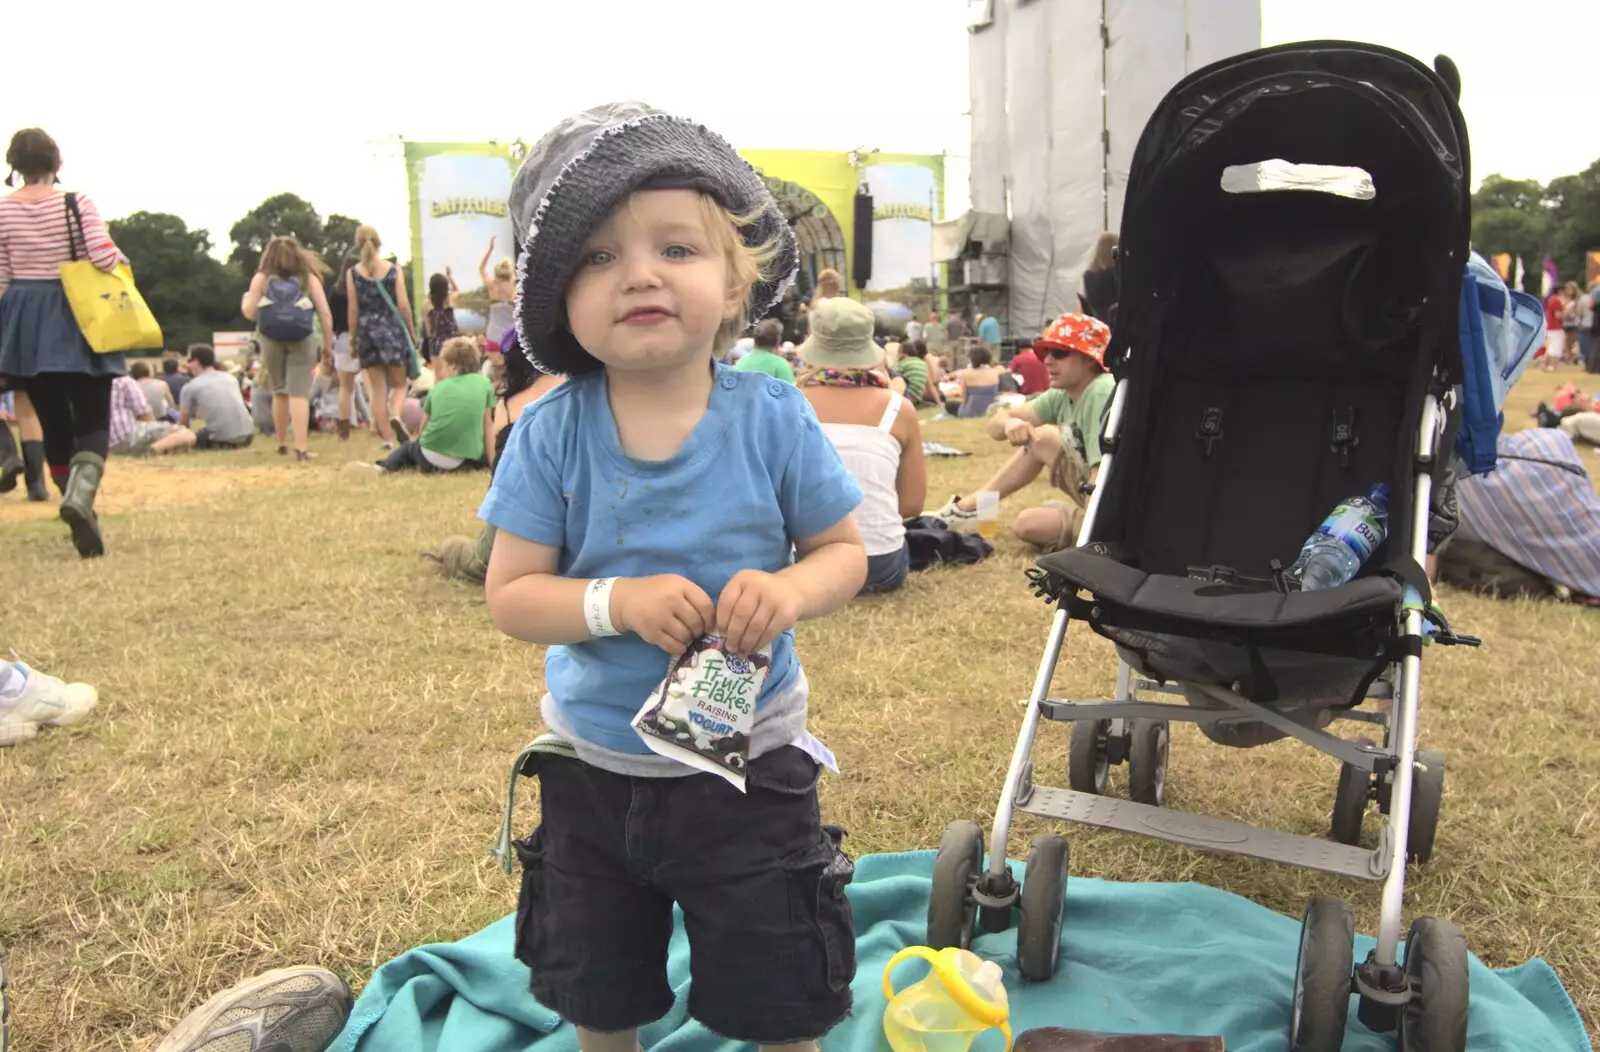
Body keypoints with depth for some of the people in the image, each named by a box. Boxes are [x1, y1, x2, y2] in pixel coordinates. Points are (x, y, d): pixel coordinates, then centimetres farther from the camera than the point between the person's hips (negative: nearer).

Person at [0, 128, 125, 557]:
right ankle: (80, 495, -28)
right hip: (76, 319, -3)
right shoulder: (78, 203, -8)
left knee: (54, 423, 13)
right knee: (93, 420, -1)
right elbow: (105, 258, -17)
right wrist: (122, 261, 5)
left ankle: (79, 506, 18)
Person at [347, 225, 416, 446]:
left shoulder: (353, 273, 0)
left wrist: (353, 338, 8)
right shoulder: (394, 269, -1)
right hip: (392, 329, -1)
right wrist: (412, 332, 7)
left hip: (367, 331, 1)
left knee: (378, 389, 6)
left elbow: (353, 309, -1)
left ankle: (387, 440, 4)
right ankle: (395, 416, -21)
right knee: (398, 384, 10)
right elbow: (403, 305, -4)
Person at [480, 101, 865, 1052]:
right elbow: (511, 594, -11)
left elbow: (845, 552, -5)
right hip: (595, 765, 2)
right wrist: (617, 602, -29)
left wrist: (790, 589, -27)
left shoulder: (773, 419, -14)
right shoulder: (550, 435, -13)